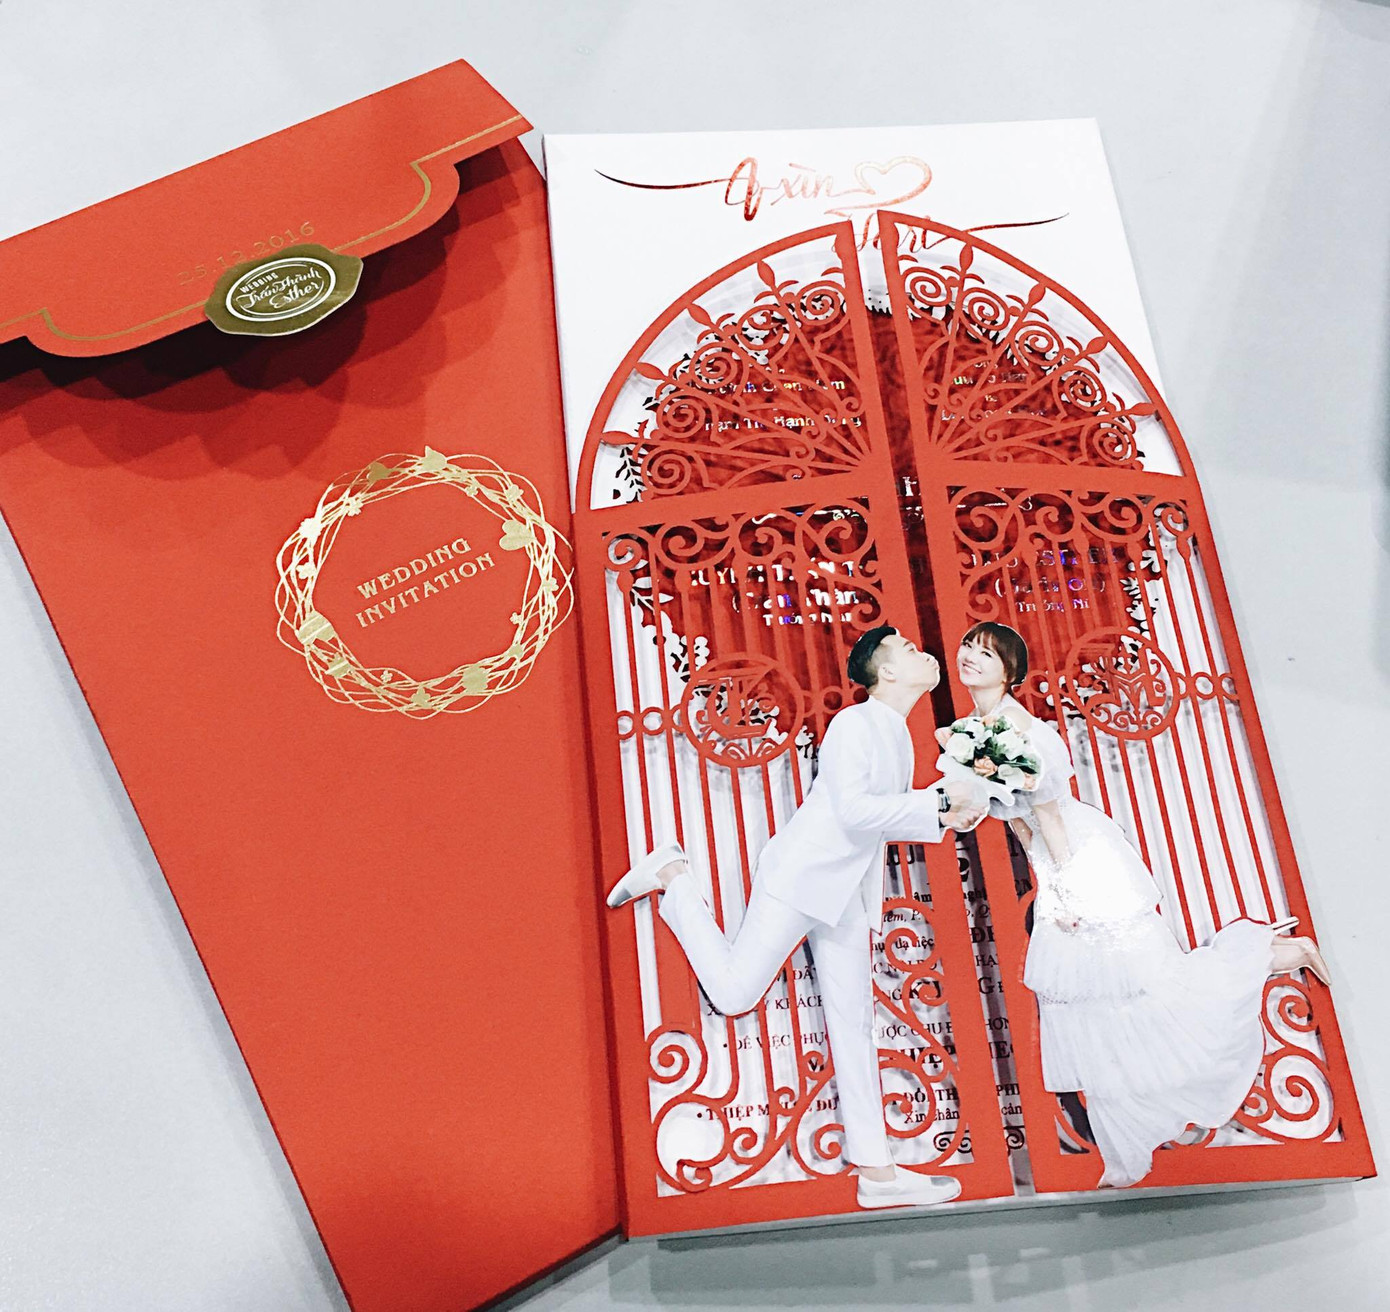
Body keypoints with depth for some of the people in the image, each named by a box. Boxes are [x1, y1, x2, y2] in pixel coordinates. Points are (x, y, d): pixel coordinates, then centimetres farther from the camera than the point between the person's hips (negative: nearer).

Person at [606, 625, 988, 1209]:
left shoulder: (898, 737, 16)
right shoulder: (855, 723, -12)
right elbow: (854, 811, -22)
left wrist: (938, 818, 9)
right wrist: (938, 801, -18)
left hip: (845, 897, 9)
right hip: (799, 877, -8)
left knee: (854, 1028, 7)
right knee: (734, 993, -9)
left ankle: (876, 1171, 10)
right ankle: (673, 877, 12)